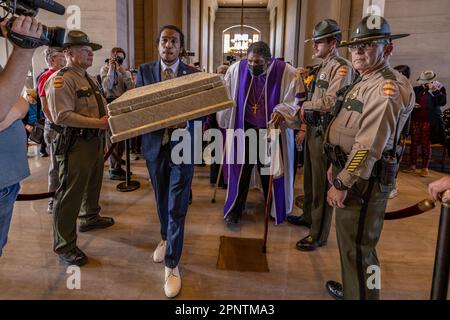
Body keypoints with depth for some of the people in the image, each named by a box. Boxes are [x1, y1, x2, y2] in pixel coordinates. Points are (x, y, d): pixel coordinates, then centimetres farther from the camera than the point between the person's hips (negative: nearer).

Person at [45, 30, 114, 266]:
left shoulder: (89, 79, 16)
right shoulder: (61, 79, -15)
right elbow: (62, 116, -24)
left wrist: (109, 117, 4)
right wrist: (98, 123, -25)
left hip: (94, 140, 10)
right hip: (75, 143, -10)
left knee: (93, 183, 25)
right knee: (70, 193, -2)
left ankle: (89, 217, 48)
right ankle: (64, 245, 10)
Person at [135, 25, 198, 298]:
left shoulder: (193, 74, -1)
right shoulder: (144, 71, 5)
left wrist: (186, 123, -23)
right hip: (155, 145, 3)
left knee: (177, 208, -1)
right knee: (162, 200, 20)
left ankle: (172, 265, 12)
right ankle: (166, 238, 47)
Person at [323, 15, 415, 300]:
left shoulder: (388, 87, -18)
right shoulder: (364, 81, 15)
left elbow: (369, 145, -26)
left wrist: (342, 183, -23)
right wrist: (337, 168, 19)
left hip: (365, 178, -10)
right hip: (350, 170, 10)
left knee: (358, 245, 0)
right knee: (349, 238, 22)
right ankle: (352, 289, 40)